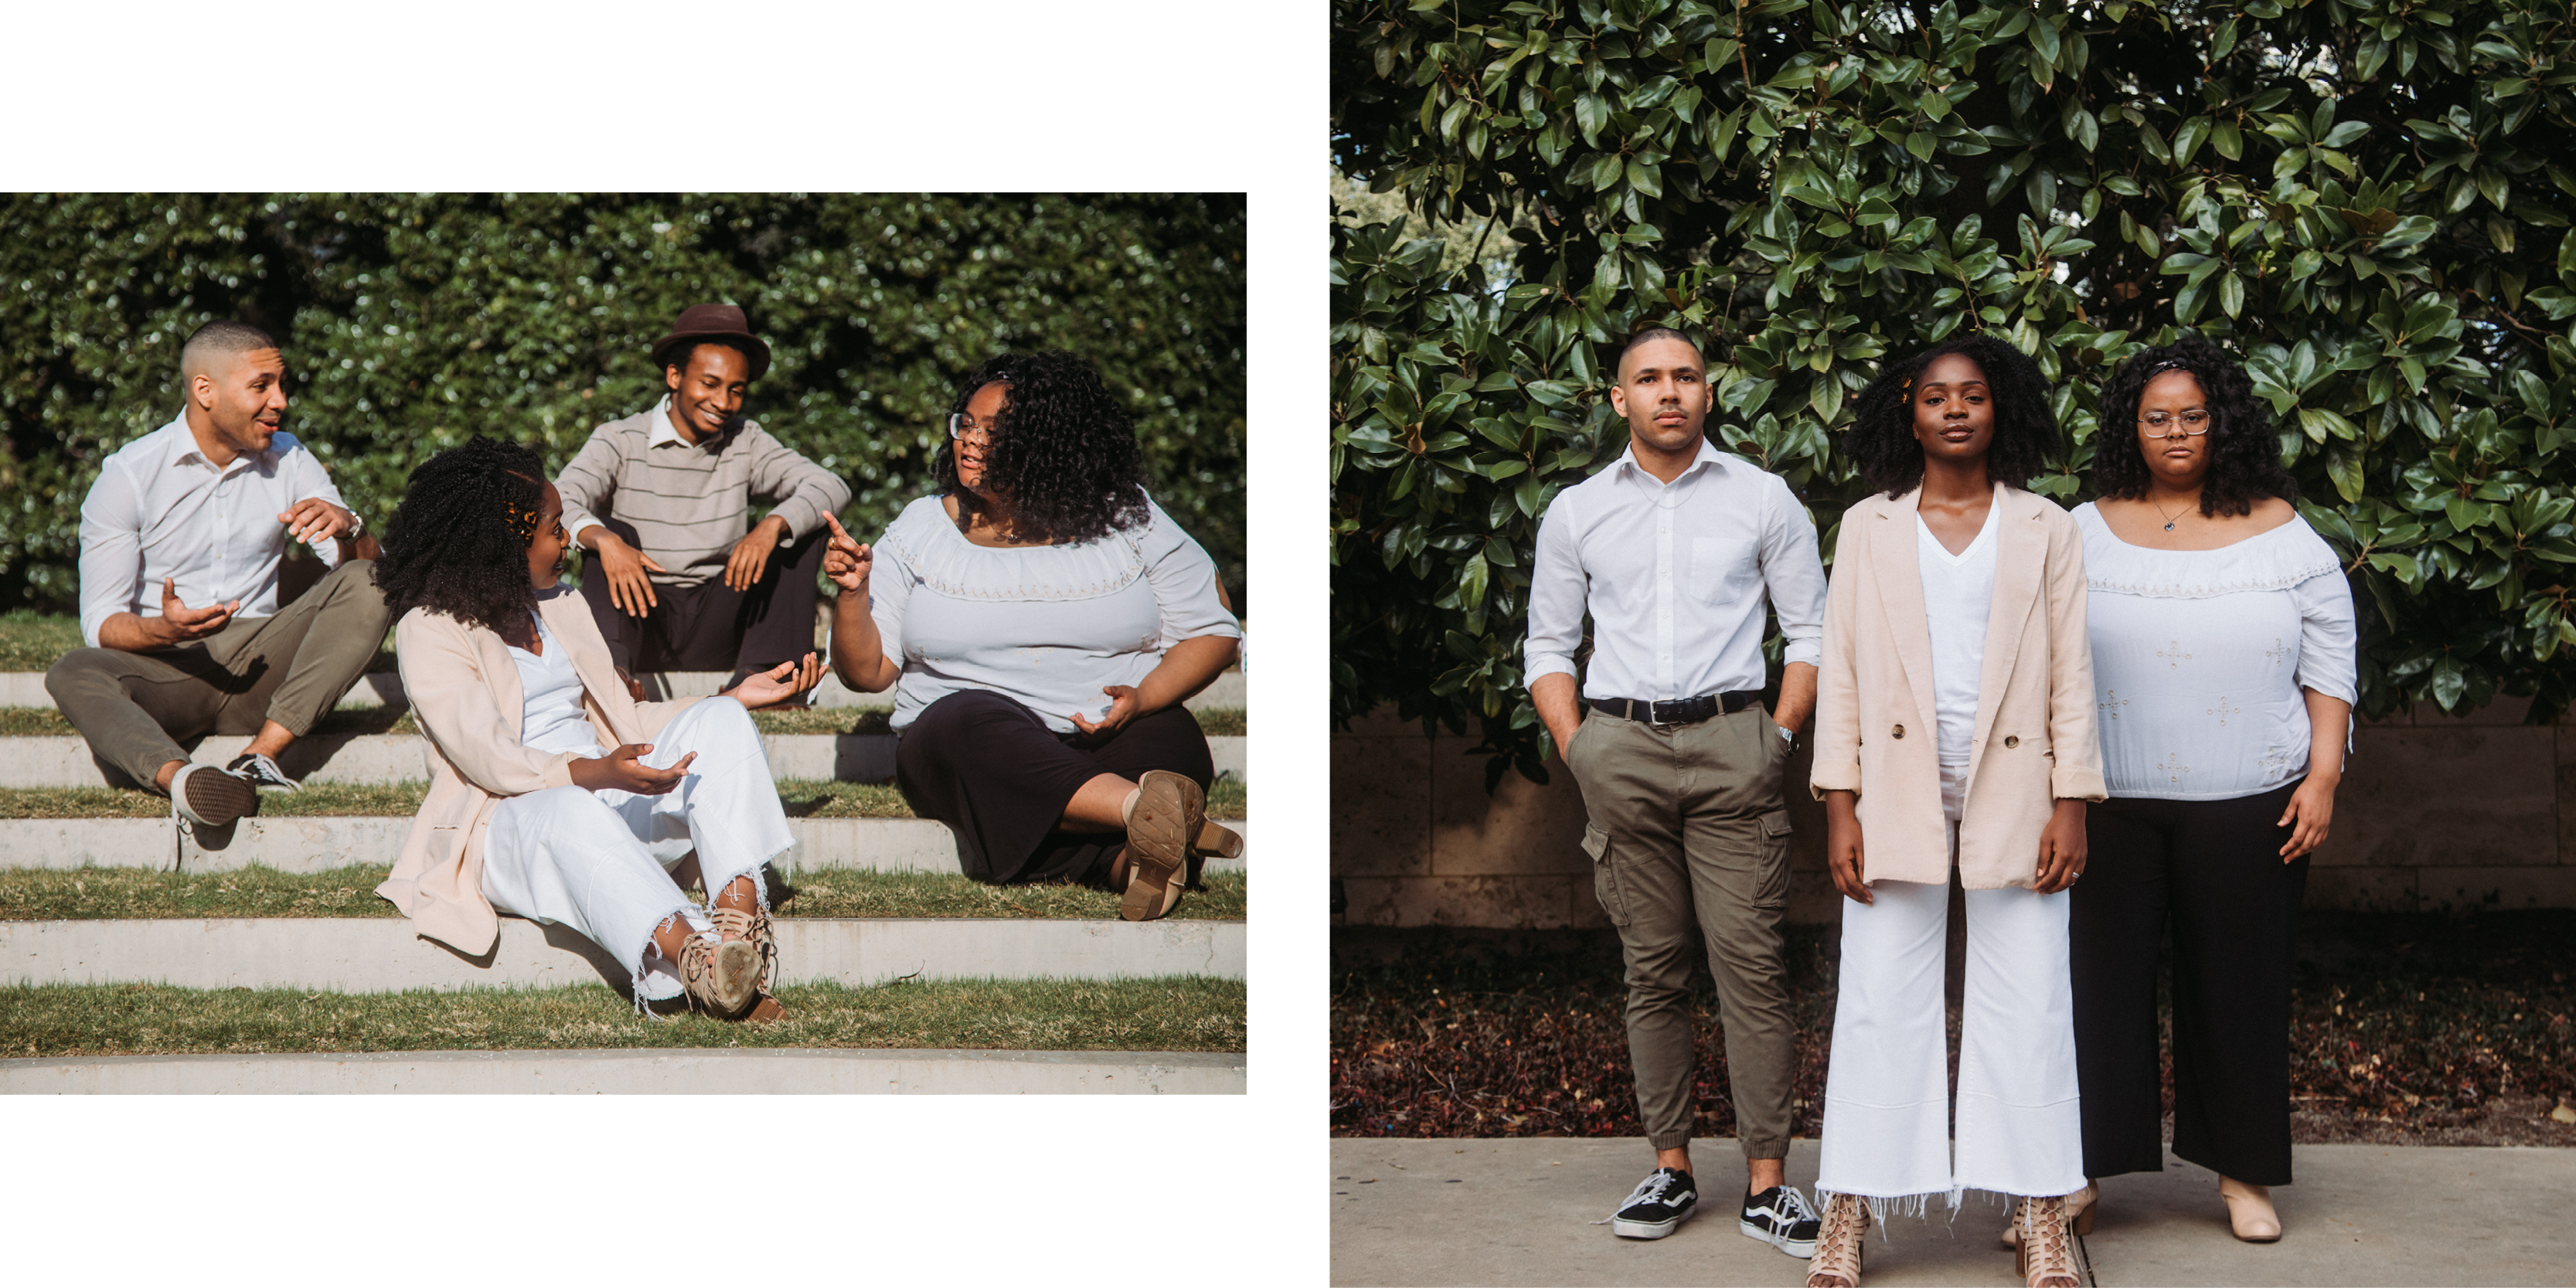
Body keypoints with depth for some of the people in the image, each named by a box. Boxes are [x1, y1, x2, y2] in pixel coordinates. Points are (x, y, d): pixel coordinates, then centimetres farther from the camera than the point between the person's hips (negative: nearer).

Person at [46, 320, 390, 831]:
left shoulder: (288, 458, 7)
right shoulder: (128, 474, -4)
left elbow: (368, 568, 2)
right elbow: (100, 622, -8)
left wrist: (347, 526, -22)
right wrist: (163, 630, -31)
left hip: (257, 666, 3)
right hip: (165, 669, -3)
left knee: (365, 589, -21)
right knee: (73, 674, -32)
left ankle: (259, 758, -34)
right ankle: (179, 779, -60)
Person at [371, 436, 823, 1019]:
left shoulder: (560, 608, 20)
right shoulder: (430, 631, -4)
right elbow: (489, 759, -18)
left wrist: (738, 698, 15)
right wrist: (596, 773, -35)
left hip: (610, 805, 7)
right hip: (508, 825, -7)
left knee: (718, 723, -16)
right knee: (571, 811, -41)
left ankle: (739, 915, -39)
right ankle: (689, 954, -63)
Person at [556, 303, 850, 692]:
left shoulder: (746, 442, 6)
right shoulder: (620, 441, -3)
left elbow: (830, 486, -8)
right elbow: (559, 502, -20)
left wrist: (772, 526, -28)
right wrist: (604, 539, -42)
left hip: (717, 629, 3)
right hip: (644, 620, -2)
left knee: (802, 522, -9)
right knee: (611, 529, -25)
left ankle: (759, 669, -20)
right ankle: (610, 668, -42)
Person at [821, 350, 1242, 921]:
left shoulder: (1128, 520, 6)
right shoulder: (922, 528, 10)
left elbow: (1212, 632, 7)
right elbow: (865, 671, 9)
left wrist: (1141, 698, -10)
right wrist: (852, 595, -11)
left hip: (1114, 739, 1)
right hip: (969, 742, 0)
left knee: (1166, 737, -33)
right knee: (969, 723, -36)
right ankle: (1142, 810, -53)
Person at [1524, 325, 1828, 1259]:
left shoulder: (1763, 500, 8)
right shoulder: (1576, 513, 12)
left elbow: (1811, 633, 9)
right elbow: (1548, 646, 15)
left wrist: (1778, 737, -2)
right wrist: (1577, 748, 3)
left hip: (1730, 742, -2)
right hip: (1620, 746, 2)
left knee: (1750, 962, -7)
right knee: (1652, 969, 4)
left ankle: (1766, 1182, -5)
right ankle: (1670, 1169, 10)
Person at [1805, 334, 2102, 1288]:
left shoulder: (2043, 529, 8)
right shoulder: (1868, 528, 9)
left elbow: (2071, 675, 5)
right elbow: (1840, 671, 6)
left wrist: (2071, 804, -3)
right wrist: (1840, 807, -2)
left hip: (2014, 791, 0)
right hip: (1898, 791, 0)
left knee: (2027, 1004, 1)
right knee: (1880, 1000, 0)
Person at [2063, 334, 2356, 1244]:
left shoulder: (2283, 535, 6)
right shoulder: (2083, 536, 7)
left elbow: (2329, 665, 7)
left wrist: (2323, 775, -2)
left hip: (2249, 806, 0)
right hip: (2110, 802, 0)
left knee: (2239, 986, 5)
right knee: (2100, 982, 0)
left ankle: (2243, 1173, 17)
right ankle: (2078, 1170, 8)